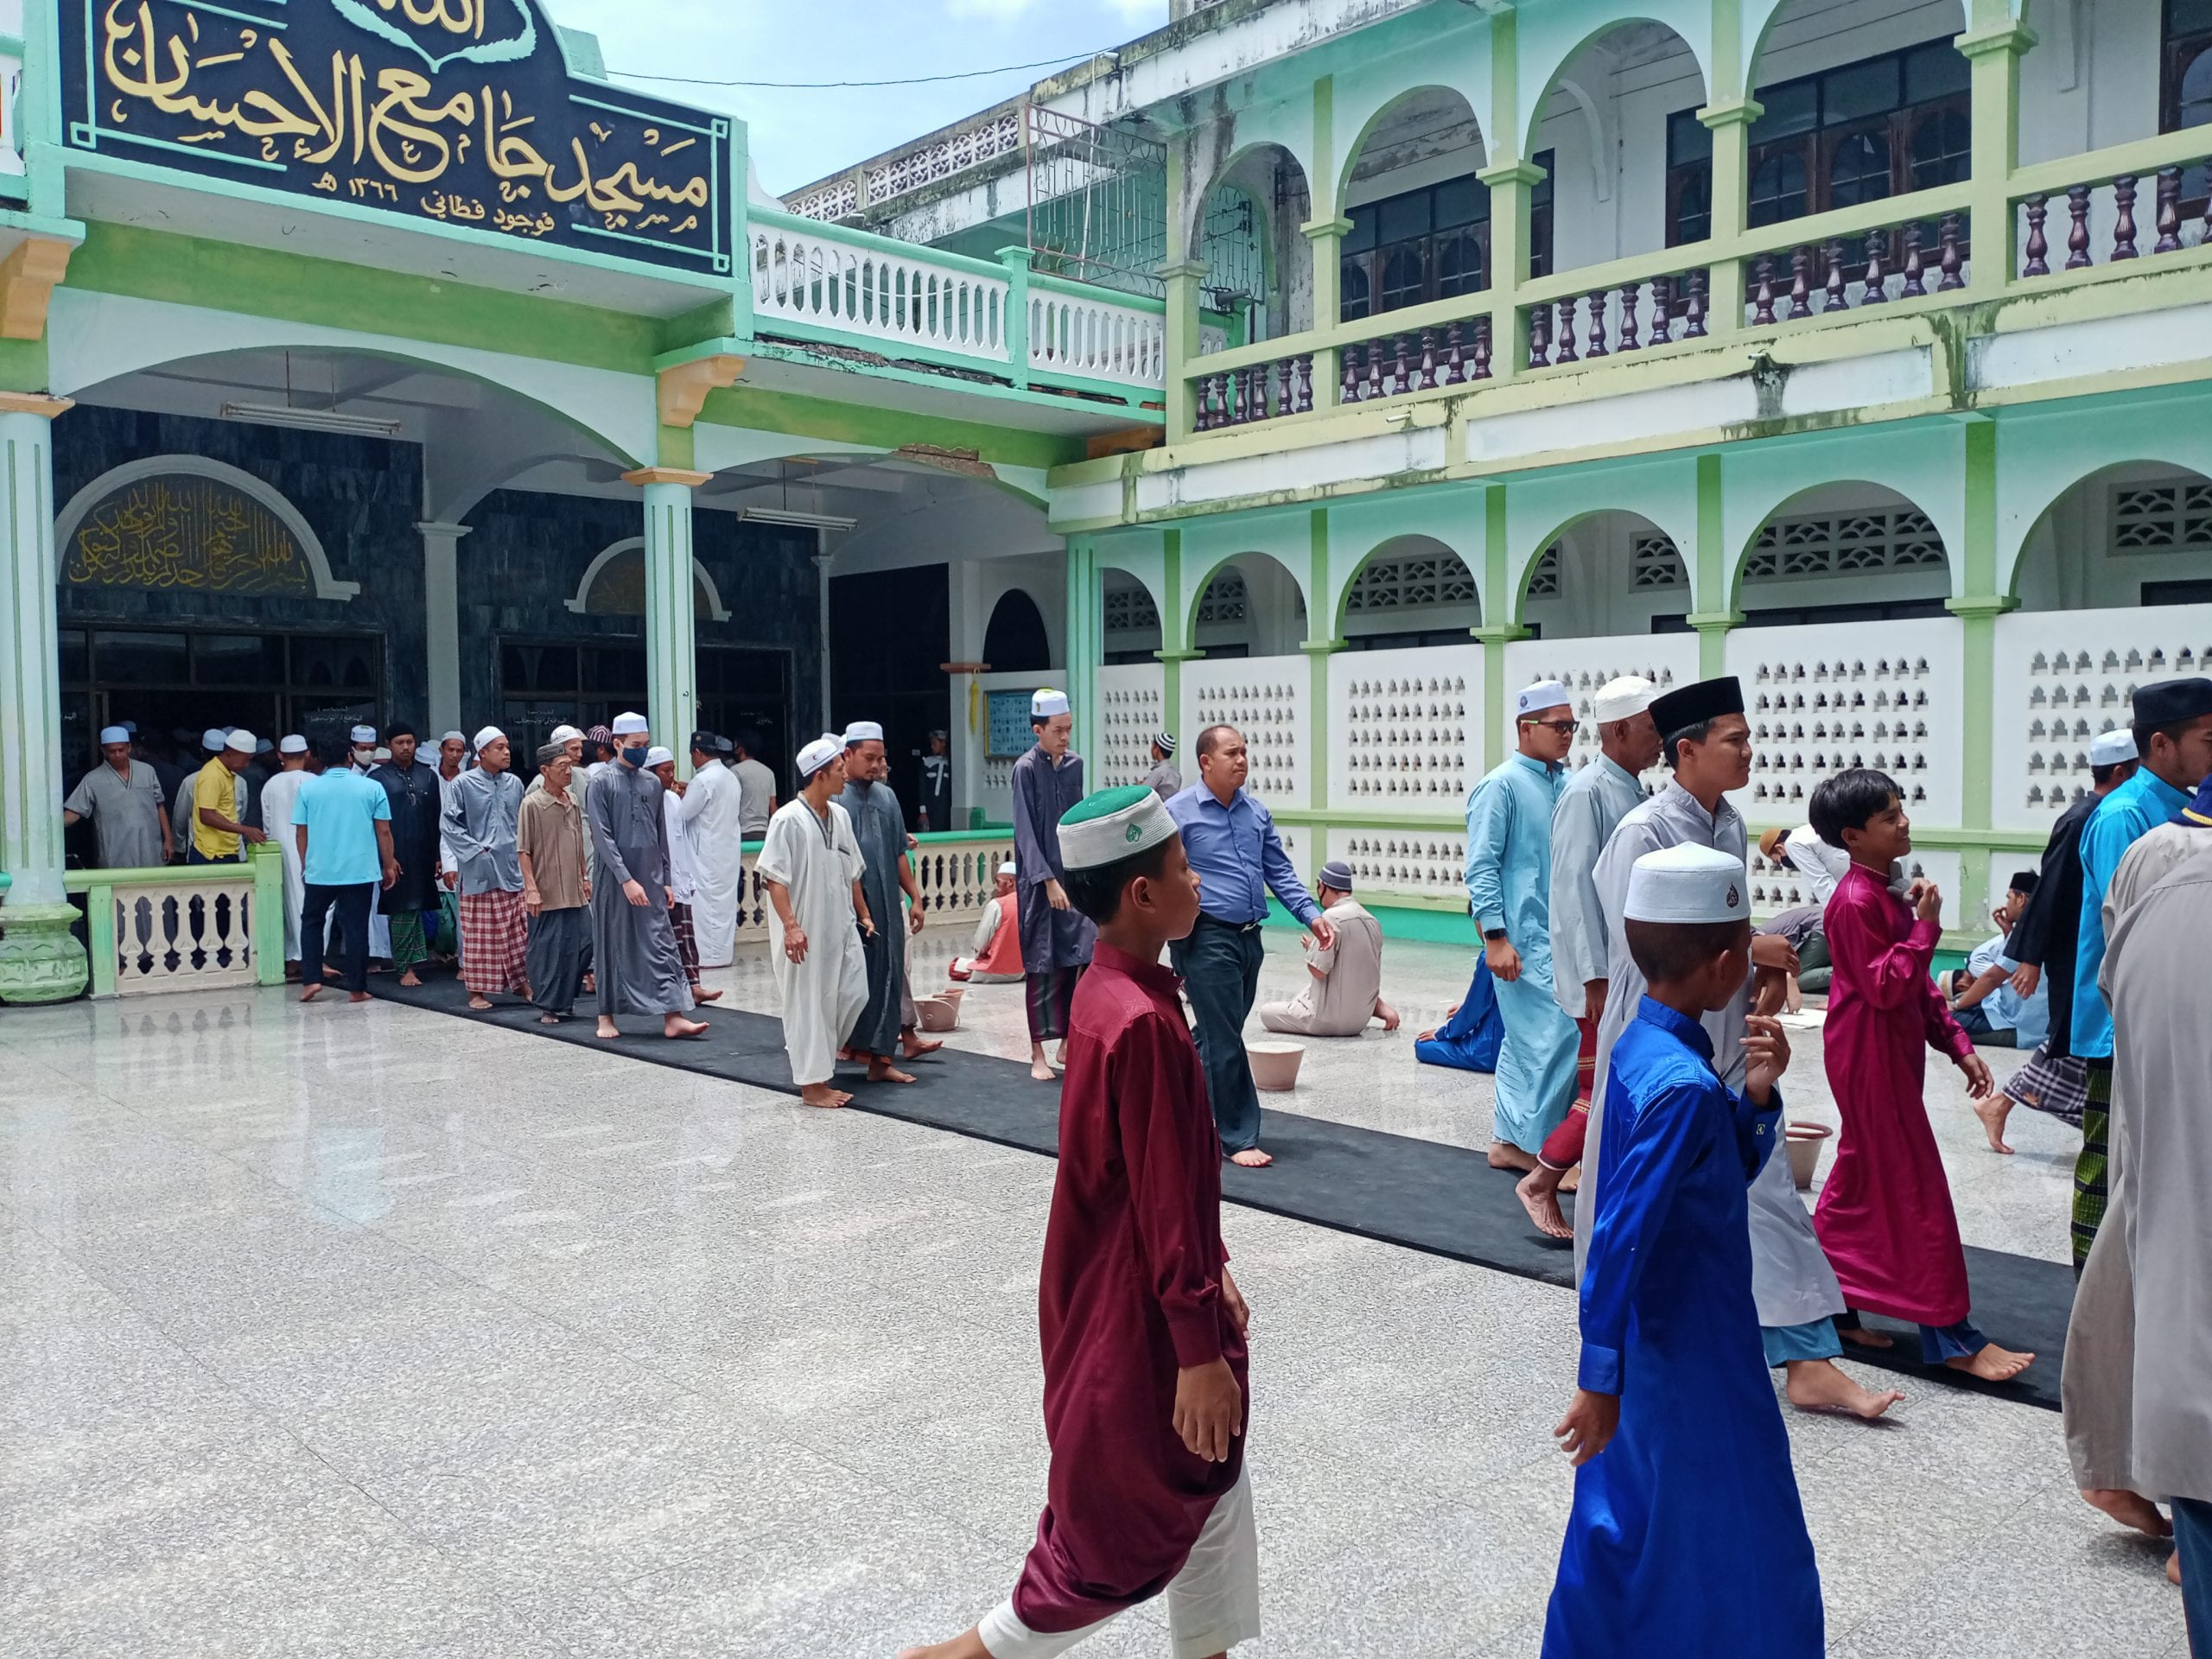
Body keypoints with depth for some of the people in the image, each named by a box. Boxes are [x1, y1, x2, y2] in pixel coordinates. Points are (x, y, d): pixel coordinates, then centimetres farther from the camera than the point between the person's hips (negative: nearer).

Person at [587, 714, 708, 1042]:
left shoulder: (652, 783, 9)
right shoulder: (602, 783, -6)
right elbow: (602, 837, -12)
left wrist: (666, 880, 10)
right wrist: (625, 879, -18)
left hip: (650, 878, 4)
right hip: (614, 878, -4)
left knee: (661, 943, -2)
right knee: (613, 945, 5)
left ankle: (673, 1017, -4)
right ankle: (607, 1017, 17)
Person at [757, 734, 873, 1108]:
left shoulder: (840, 816, 8)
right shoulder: (788, 819, -14)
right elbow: (774, 877, -16)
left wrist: (863, 915, 18)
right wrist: (790, 925, -21)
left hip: (841, 927, 7)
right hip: (805, 932, -7)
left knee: (853, 994, 6)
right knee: (808, 1003, 1)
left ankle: (818, 1057, 26)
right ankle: (813, 1084, 11)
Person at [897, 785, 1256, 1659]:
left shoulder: (1108, 990, 3)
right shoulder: (1145, 1024, -26)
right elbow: (1165, 1202, -24)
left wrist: (1210, 1280, 19)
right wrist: (1199, 1353, -18)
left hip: (1112, 1293, 9)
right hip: (1137, 1322, -9)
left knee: (1210, 1486, 20)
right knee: (1123, 1527, 9)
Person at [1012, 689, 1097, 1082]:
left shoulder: (1074, 765, 8)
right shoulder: (1026, 769, -8)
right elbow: (1025, 831, -11)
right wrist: (1048, 880, -16)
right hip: (1040, 881, -5)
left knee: (1082, 958, 0)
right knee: (1044, 966, 0)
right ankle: (1038, 1054, 9)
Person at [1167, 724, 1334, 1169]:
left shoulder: (1257, 813, 11)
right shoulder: (1178, 813, -7)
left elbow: (1280, 872, 14)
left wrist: (1312, 915, 1)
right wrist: (1171, 942, -13)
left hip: (1248, 938, 7)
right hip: (1207, 938, -7)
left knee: (1216, 1036, 16)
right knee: (1226, 1042, -3)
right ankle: (1238, 1138, 6)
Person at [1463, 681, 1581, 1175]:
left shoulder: (1566, 785, 11)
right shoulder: (1502, 785, -9)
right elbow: (1481, 867, -12)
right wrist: (1495, 937, -17)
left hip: (1563, 937, 7)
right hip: (1525, 939, -7)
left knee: (1524, 1043, 13)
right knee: (1553, 1038, -9)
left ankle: (1508, 1141, 22)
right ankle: (1543, 1151, 2)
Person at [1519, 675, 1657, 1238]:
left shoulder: (1634, 791, 10)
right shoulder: (1588, 793, -15)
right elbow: (1575, 889, -19)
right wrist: (1595, 978, -20)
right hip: (1604, 973, -8)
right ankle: (1541, 1183, 10)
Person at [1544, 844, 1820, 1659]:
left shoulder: (1640, 1044, 1)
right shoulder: (1684, 1087, -27)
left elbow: (1730, 1174, 10)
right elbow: (1620, 1238, -27)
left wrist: (1757, 1096, -7)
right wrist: (1600, 1378, -22)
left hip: (1655, 1344, 9)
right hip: (1692, 1360, -9)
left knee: (1631, 1525, 22)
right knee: (1730, 1557, 10)